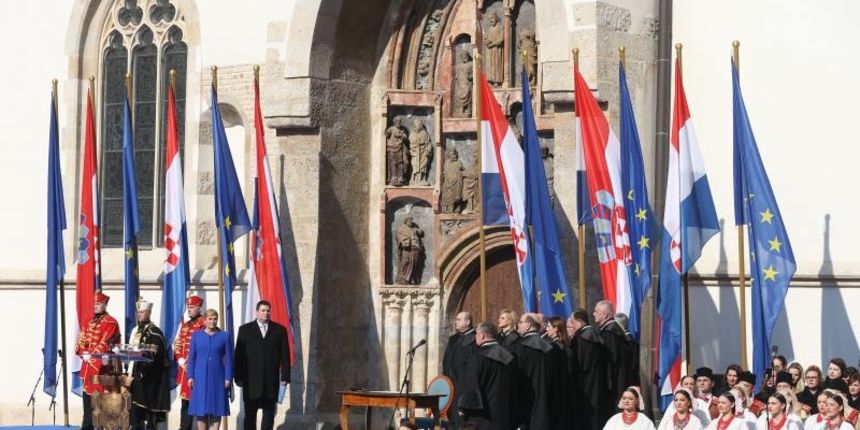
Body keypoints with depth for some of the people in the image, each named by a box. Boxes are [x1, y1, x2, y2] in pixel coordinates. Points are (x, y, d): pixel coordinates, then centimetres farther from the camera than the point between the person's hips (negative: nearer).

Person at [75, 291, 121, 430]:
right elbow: (82, 340, 12)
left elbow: (105, 343, -17)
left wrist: (91, 355, -18)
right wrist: (83, 354, -6)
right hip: (88, 364, 8)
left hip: (102, 365, -8)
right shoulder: (90, 323, 17)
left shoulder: (110, 322, -9)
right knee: (87, 393, 11)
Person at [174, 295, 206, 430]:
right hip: (184, 368, 7)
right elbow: (177, 344, 16)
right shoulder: (184, 325, 17)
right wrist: (180, 359, 0)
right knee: (186, 399, 10)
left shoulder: (204, 325, -6)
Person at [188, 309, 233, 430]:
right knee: (201, 407, 1)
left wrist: (228, 378, -4)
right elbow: (191, 357, 6)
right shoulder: (196, 336, 5)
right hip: (201, 378, 1)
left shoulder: (224, 336, 3)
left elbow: (228, 358, 2)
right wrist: (190, 376, 0)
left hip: (217, 377, -1)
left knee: (216, 407, 1)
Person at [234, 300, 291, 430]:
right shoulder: (245, 329, 5)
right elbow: (239, 355, 2)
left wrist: (285, 376, -2)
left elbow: (285, 355, 5)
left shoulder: (280, 330, 7)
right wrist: (238, 376, -4)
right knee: (250, 413, 2)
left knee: (269, 413, 4)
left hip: (271, 379, 1)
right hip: (251, 379, -1)